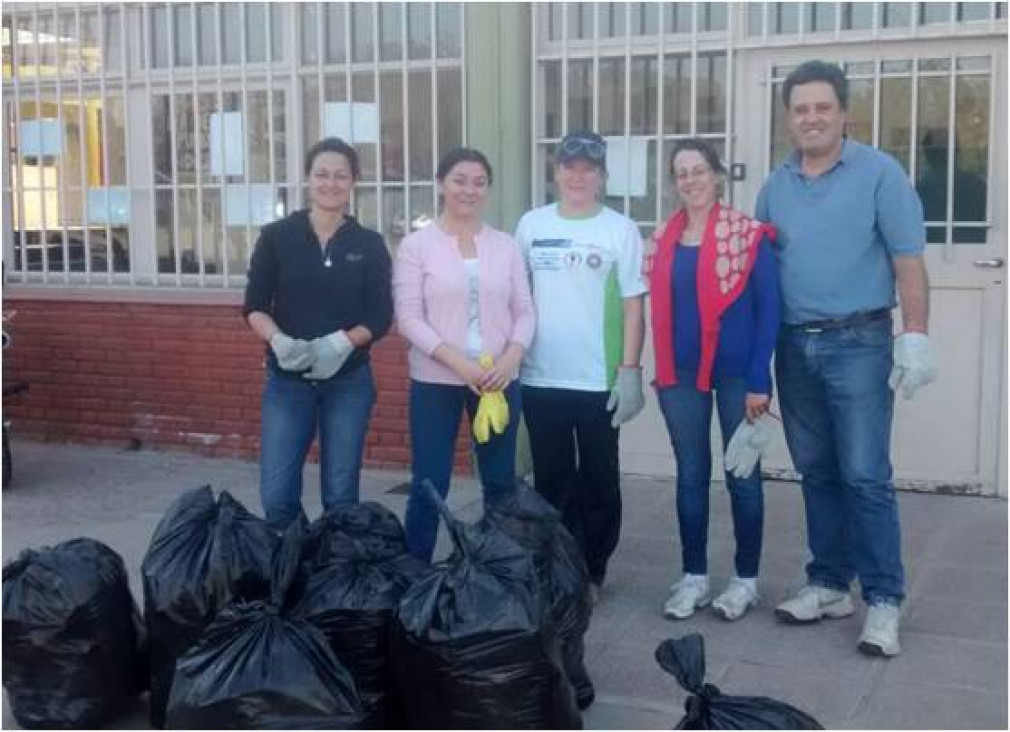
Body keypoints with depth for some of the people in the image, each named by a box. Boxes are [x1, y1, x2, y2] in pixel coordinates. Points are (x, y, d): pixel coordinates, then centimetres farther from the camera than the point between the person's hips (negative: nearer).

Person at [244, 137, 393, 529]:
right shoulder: (276, 237, 0)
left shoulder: (369, 244, 2)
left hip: (348, 382, 0)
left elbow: (381, 316, -1)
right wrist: (278, 340, -21)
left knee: (341, 495, 8)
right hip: (286, 381, 0)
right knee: (276, 495, -2)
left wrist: (343, 341, -21)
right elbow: (254, 306, 0)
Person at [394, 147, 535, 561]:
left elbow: (524, 311, 6)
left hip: (498, 381, 3)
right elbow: (409, 318, -9)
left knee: (501, 483, 11)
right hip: (436, 381, -3)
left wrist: (512, 356, -14)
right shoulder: (416, 245, -2)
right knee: (429, 486, 1)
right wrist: (459, 363, -19)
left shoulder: (505, 246, 7)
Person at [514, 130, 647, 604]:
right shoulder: (531, 225, 5)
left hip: (599, 379, -2)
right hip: (540, 378, 2)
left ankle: (592, 572, 21)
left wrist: (630, 372, -8)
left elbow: (633, 306, -3)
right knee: (552, 481, 12)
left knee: (598, 482, 8)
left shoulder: (620, 229, -2)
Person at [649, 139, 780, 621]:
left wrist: (759, 379, -12)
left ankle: (746, 579, 19)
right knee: (690, 476, 11)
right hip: (681, 375, 4)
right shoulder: (666, 239, 7)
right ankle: (693, 577, 22)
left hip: (736, 372, -4)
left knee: (742, 475, 7)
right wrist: (662, 371, 5)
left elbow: (768, 309, -8)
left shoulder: (750, 235, -7)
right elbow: (661, 309, 11)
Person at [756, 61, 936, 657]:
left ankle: (884, 600, 3)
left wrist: (915, 338, -13)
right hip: (794, 346, 5)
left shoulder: (880, 173, -4)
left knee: (865, 476, -6)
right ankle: (829, 585, 22)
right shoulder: (775, 186, 10)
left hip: (859, 344, -5)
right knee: (817, 474, 11)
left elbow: (909, 264, -7)